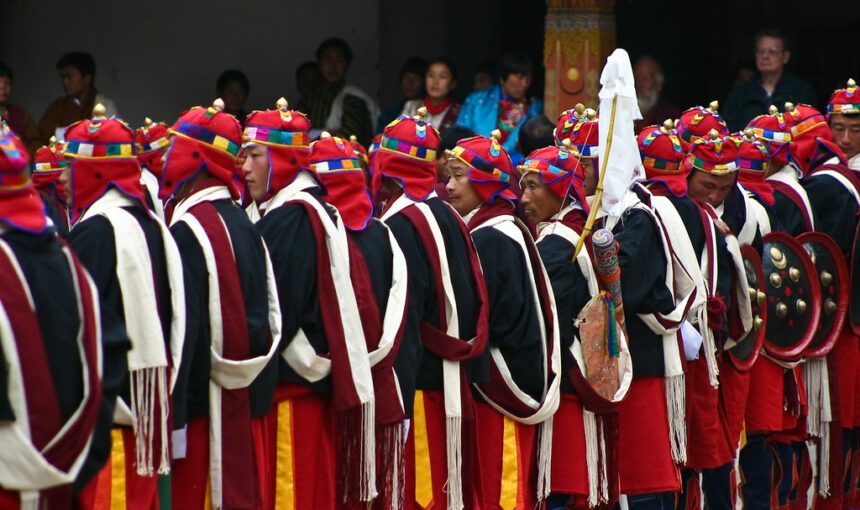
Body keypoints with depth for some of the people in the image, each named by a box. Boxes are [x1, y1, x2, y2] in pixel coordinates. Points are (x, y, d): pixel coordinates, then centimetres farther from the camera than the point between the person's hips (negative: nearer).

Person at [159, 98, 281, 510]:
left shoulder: (185, 232, -15)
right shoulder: (242, 223, 10)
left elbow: (179, 325, -19)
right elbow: (267, 314, 15)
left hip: (201, 399, -8)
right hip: (246, 401, 8)